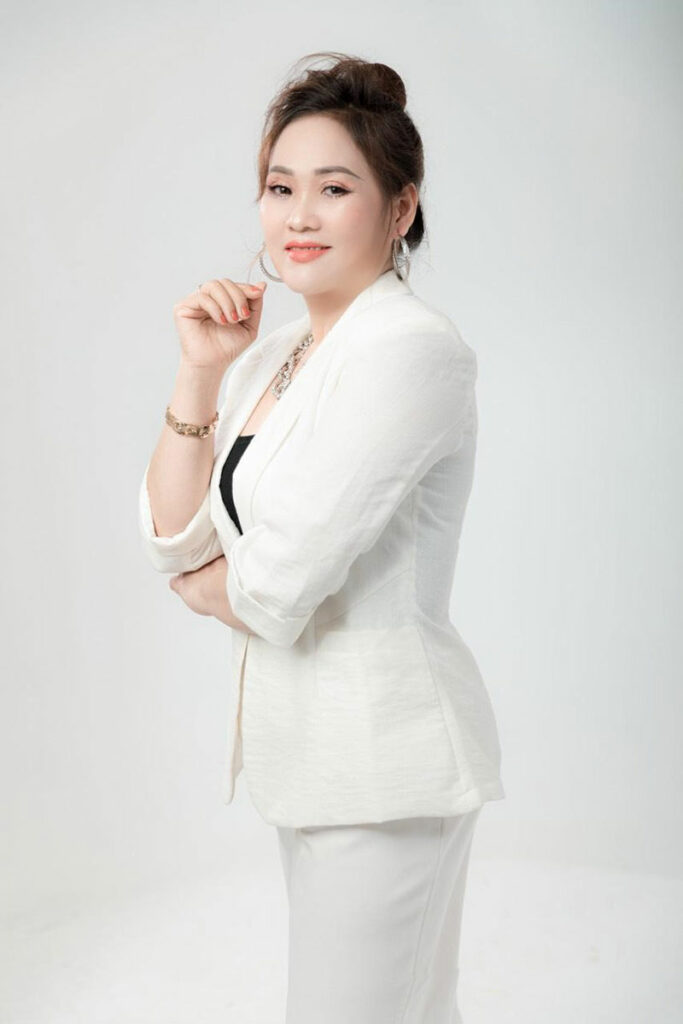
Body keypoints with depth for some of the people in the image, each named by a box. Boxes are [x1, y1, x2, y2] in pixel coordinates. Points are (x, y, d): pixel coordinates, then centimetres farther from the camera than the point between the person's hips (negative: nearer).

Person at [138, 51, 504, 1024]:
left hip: (382, 750, -8)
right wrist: (201, 372, -5)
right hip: (308, 738, 8)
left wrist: (208, 587, -1)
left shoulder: (410, 349, -18)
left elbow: (277, 584, -22)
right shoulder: (272, 355, 9)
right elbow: (173, 537, 4)